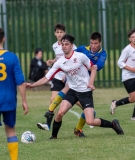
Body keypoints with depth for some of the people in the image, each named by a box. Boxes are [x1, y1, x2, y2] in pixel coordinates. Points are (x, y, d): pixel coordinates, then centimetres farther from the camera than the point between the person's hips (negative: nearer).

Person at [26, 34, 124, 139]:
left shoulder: (80, 56, -13)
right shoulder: (60, 63, -4)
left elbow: (93, 68, -1)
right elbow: (47, 78, -4)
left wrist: (91, 83, -15)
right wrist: (32, 85, -15)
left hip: (85, 92, -4)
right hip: (72, 91, 4)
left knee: (90, 121, -12)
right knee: (60, 113, -17)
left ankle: (113, 124, 12)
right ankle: (54, 136, 5)